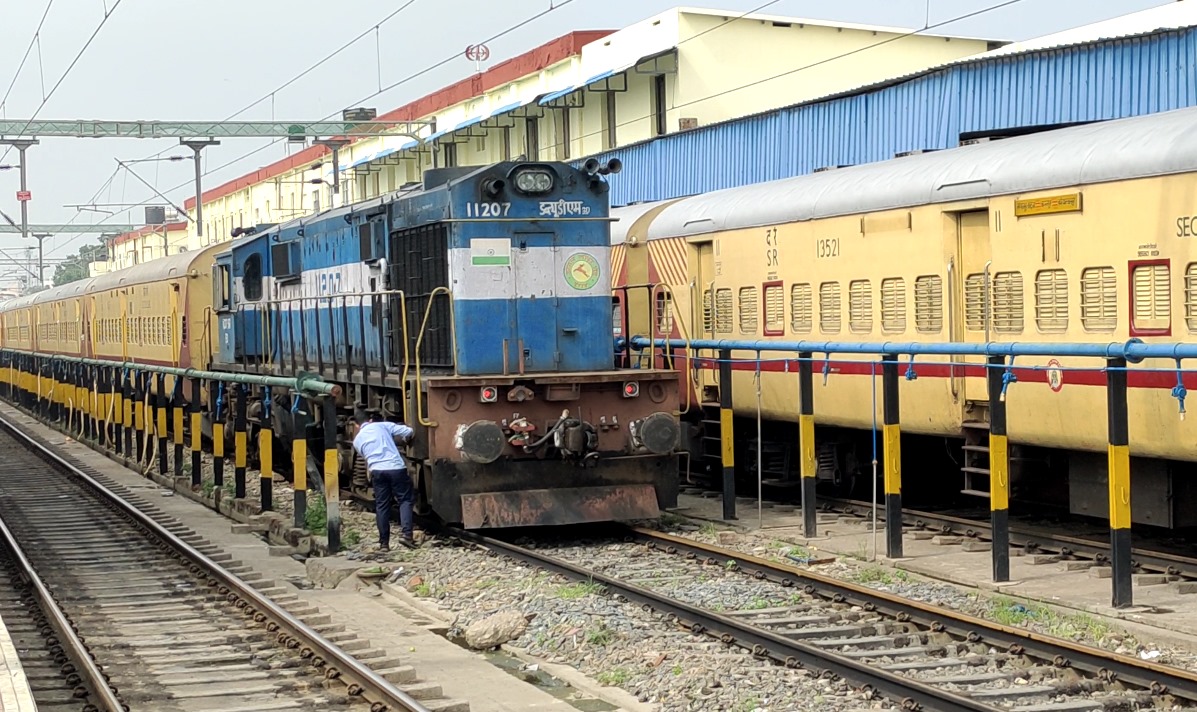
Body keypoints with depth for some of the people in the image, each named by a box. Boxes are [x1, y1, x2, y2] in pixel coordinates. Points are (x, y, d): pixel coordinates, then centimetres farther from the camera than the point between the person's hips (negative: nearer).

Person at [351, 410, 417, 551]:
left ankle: (384, 543, 8)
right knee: (405, 500, 7)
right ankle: (407, 534, -9)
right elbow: (409, 431, 6)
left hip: (377, 470, 2)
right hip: (396, 468, -2)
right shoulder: (383, 426, 9)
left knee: (381, 506, 9)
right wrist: (405, 439, 27)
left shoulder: (357, 440, 17)